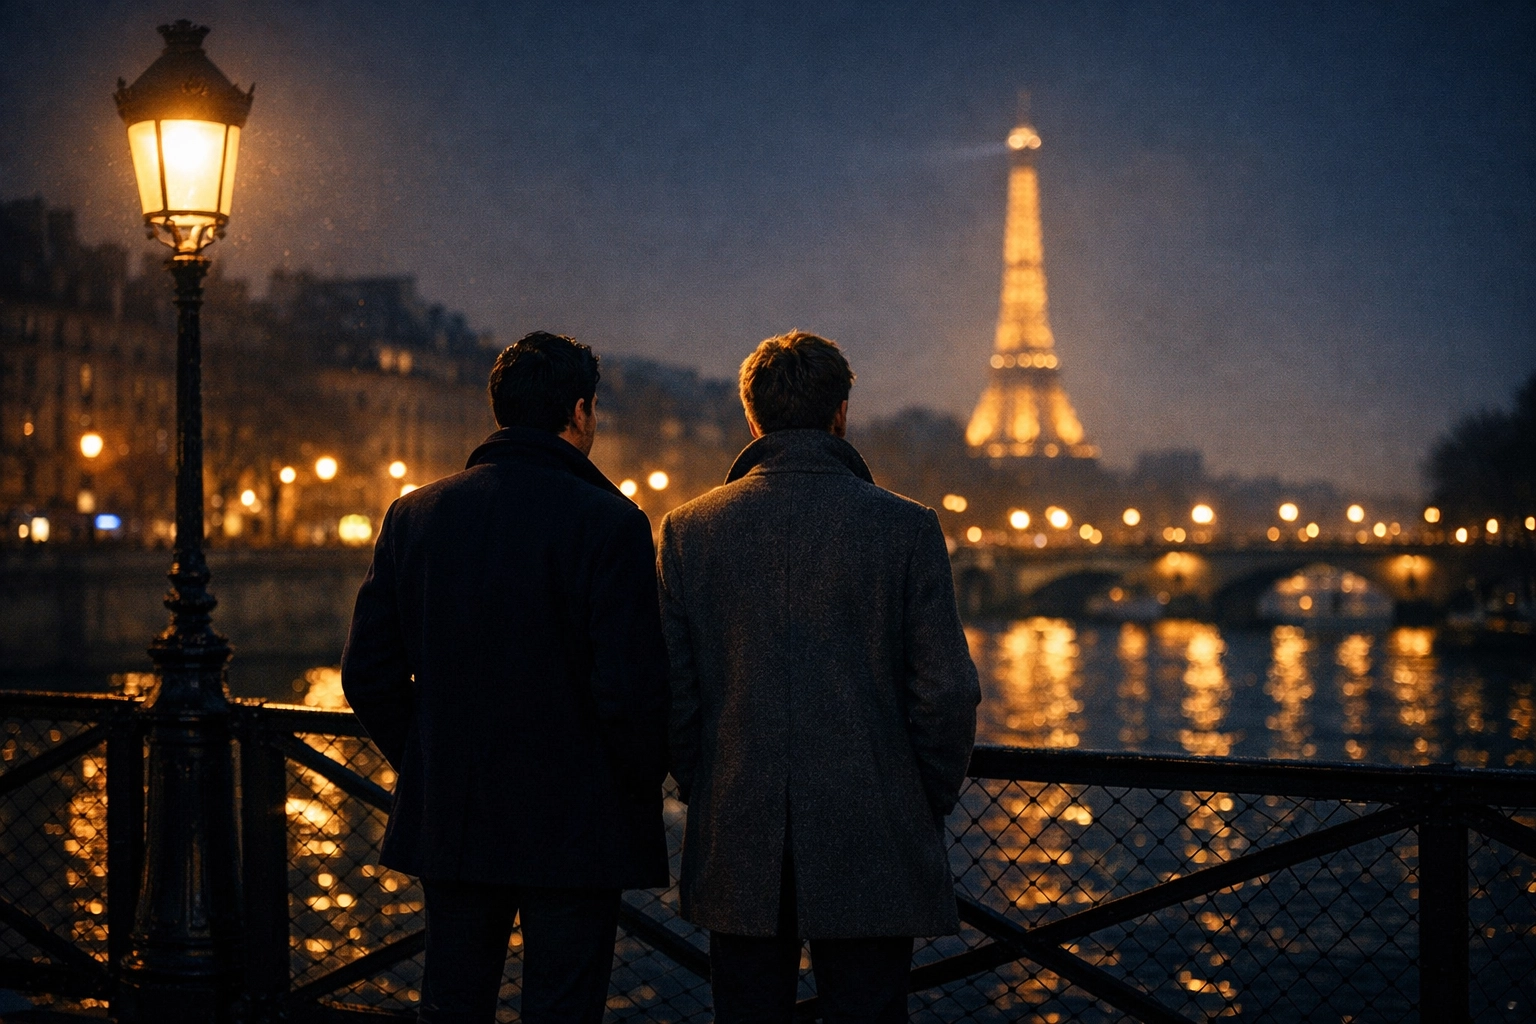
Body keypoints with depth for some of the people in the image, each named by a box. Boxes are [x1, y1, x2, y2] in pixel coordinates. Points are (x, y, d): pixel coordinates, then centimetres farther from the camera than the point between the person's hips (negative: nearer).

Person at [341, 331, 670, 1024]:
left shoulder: (414, 515, 3)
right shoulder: (610, 523, -13)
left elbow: (368, 675, 4)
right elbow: (631, 689, -17)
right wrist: (644, 788, -1)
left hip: (448, 821, 5)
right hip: (574, 830, -5)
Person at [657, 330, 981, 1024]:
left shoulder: (689, 529, 0)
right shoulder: (906, 527, -5)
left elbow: (671, 692, 2)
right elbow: (946, 691, -6)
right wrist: (931, 804, 8)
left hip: (737, 846, 2)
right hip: (871, 840, -2)